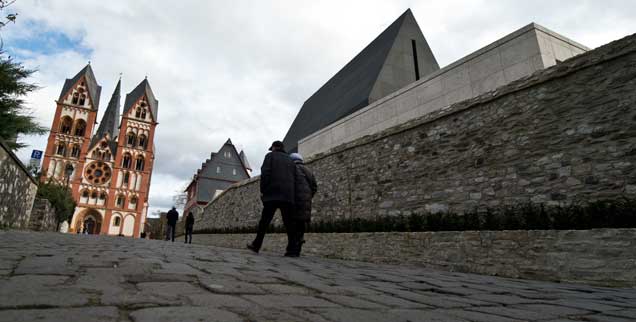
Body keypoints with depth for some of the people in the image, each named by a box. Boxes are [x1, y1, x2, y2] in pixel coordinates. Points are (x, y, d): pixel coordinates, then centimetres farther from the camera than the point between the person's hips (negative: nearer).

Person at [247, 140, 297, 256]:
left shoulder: (270, 156, 9)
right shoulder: (290, 161, 23)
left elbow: (265, 173, -5)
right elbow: (294, 178, 16)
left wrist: (262, 190, -2)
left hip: (272, 194, -3)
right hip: (288, 195, 3)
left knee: (264, 221, 4)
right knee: (289, 223, 2)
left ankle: (256, 245, 8)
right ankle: (292, 249, -3)